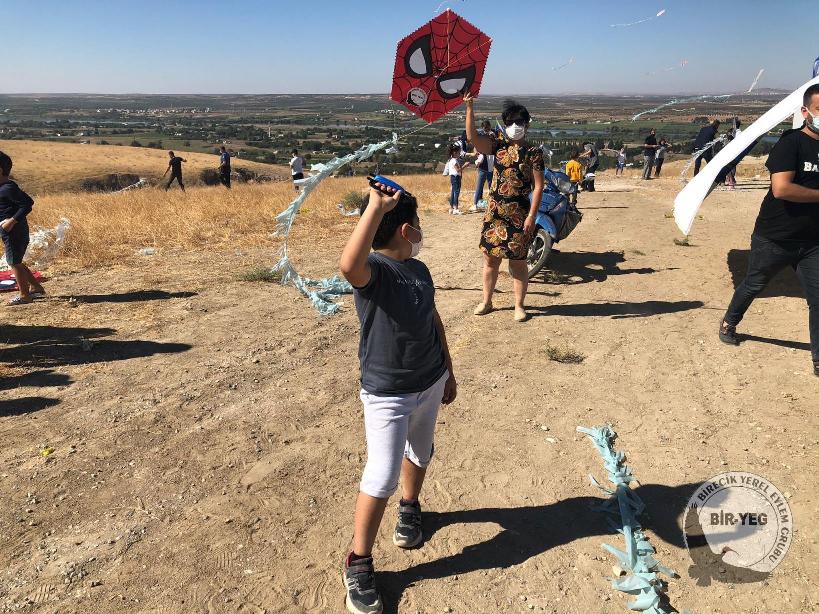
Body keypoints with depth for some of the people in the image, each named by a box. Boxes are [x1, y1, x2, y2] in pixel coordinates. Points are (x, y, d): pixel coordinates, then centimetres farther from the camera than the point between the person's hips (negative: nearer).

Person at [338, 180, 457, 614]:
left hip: (431, 384, 7)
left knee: (419, 454, 25)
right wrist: (377, 206, -42)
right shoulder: (373, 269, -21)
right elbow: (348, 264, -47)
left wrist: (448, 371, 19)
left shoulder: (419, 270, 3)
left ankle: (410, 507, 53)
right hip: (388, 394, -7)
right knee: (381, 479, -4)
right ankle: (359, 562, 15)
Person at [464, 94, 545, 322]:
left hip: (519, 215, -4)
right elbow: (472, 136, -7)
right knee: (490, 258, 10)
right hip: (495, 211, 4)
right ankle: (486, 302, 24)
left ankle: (519, 305, 17)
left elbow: (538, 187, -7)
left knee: (517, 261, 4)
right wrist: (469, 108, -14)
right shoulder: (498, 146, 7)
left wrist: (531, 216, -14)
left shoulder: (534, 153, -3)